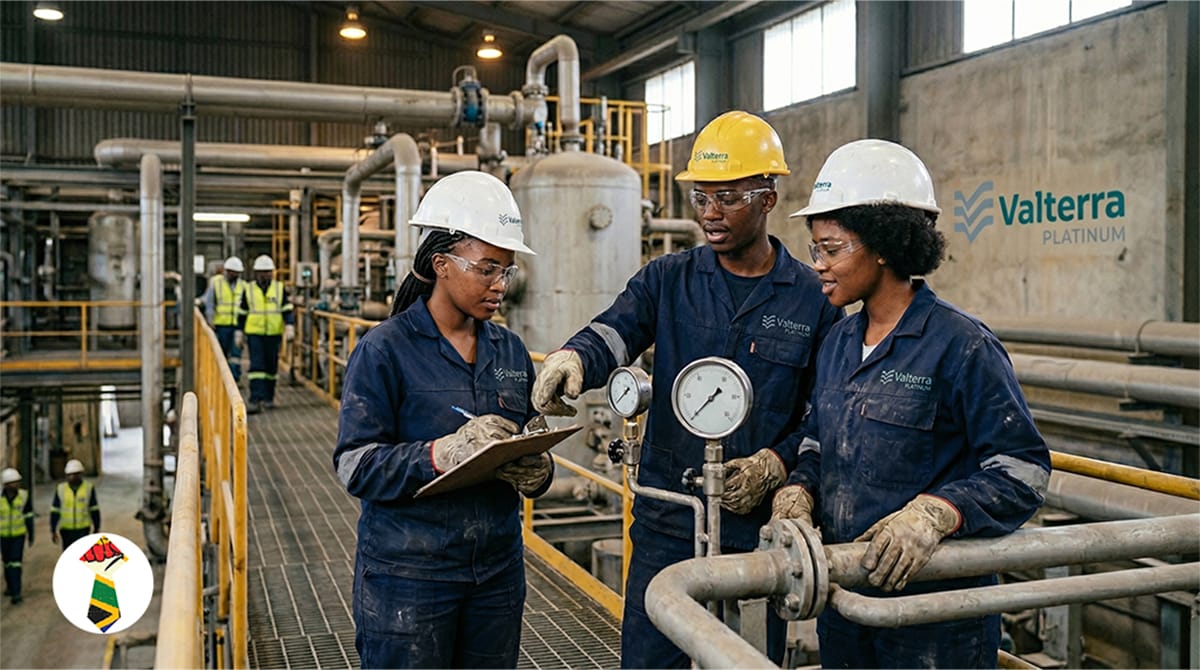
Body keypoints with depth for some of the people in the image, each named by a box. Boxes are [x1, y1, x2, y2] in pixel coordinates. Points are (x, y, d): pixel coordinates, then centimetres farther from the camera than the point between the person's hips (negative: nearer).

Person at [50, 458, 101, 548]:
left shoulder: (89, 488, -7)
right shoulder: (61, 489, -4)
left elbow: (94, 510, -1)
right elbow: (55, 511, 0)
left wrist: (96, 529, 1)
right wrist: (53, 531, -2)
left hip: (83, 530, -2)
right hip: (66, 530, 2)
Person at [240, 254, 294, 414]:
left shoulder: (280, 288, 5)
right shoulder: (248, 290, 6)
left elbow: (287, 310, 2)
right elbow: (242, 313, 12)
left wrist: (290, 327, -11)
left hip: (274, 334, 1)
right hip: (254, 334, -1)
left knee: (271, 366, 9)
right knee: (256, 366, -10)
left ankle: (268, 398, 23)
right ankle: (255, 400, -14)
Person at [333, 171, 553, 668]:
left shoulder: (511, 351, 8)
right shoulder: (385, 350, -8)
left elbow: (532, 448, 12)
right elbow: (355, 465, -14)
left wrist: (536, 471, -11)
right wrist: (441, 454, -28)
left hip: (497, 570, 5)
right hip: (408, 576, -5)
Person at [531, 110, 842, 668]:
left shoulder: (812, 299, 0)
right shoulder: (667, 280, 4)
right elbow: (613, 333, -14)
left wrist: (775, 464, -14)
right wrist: (571, 358, -35)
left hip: (759, 527, -1)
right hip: (666, 524, 1)